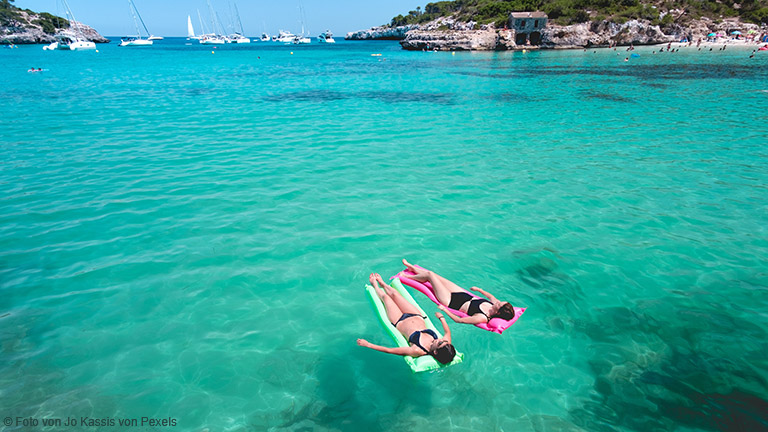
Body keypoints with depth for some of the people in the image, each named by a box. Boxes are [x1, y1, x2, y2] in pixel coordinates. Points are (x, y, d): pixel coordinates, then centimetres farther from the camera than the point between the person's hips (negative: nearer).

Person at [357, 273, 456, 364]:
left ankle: (375, 285, 51)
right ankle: (382, 283, 54)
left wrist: (368, 344, -33)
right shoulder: (446, 344, -31)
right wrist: (441, 317, 8)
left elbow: (389, 350, -38)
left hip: (400, 322, -4)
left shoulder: (418, 351, -44)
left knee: (385, 297, 14)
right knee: (394, 294, 18)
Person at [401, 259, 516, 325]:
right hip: (464, 295, 7)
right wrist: (478, 289, 20)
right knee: (431, 273, 13)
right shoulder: (495, 304, -14)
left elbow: (459, 320, -30)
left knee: (429, 275, -2)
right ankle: (412, 268, 44)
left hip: (450, 301, -7)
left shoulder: (482, 318, -35)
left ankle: (407, 276, 29)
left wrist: (444, 309, -22)